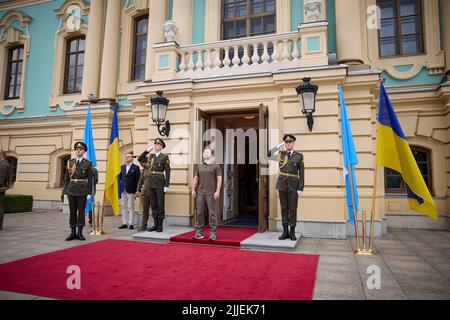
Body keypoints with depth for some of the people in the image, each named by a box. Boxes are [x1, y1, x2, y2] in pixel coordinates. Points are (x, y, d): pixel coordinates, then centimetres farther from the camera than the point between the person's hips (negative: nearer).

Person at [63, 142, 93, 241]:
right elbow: (66, 178, 9)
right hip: (71, 190, 3)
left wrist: (89, 193, -5)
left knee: (81, 211, 3)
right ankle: (72, 233, 15)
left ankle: (80, 233, 12)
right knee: (72, 212, 7)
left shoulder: (88, 163, 0)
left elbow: (90, 179, -1)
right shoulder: (70, 162, 8)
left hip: (82, 191, -2)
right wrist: (66, 190, 4)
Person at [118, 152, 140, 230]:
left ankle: (131, 224, 6)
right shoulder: (122, 167, 14)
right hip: (123, 190, 5)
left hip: (131, 191, -5)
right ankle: (124, 223, 17)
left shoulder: (135, 167, -3)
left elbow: (138, 180, -6)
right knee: (123, 207, 9)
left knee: (130, 207, 0)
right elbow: (120, 177, 14)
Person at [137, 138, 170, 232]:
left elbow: (167, 172, -8)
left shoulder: (165, 157, -4)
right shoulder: (151, 157, 12)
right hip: (151, 183, 6)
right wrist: (147, 150, 7)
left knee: (160, 204, 0)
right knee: (153, 204, 9)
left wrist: (166, 186, -13)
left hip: (160, 184, -6)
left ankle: (160, 225, 8)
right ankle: (155, 224, 18)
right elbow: (139, 159, 16)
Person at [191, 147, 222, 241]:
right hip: (200, 193, 4)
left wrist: (217, 191, -12)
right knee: (199, 212, 6)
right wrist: (193, 189, 8)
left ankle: (213, 233, 5)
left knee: (212, 213, -2)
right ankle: (199, 231, 14)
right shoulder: (199, 166, 15)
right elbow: (195, 178, 17)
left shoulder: (216, 166, 1)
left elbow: (219, 179, -4)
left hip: (211, 193, -4)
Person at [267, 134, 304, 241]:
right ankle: (285, 232, 11)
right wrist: (279, 146, -1)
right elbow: (268, 155, 1)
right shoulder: (281, 154, 8)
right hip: (282, 184, 2)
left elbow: (301, 173, -2)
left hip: (293, 186, -2)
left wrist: (300, 188, -9)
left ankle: (292, 232, 10)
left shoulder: (299, 156, 0)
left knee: (293, 209, 1)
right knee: (284, 208, 4)